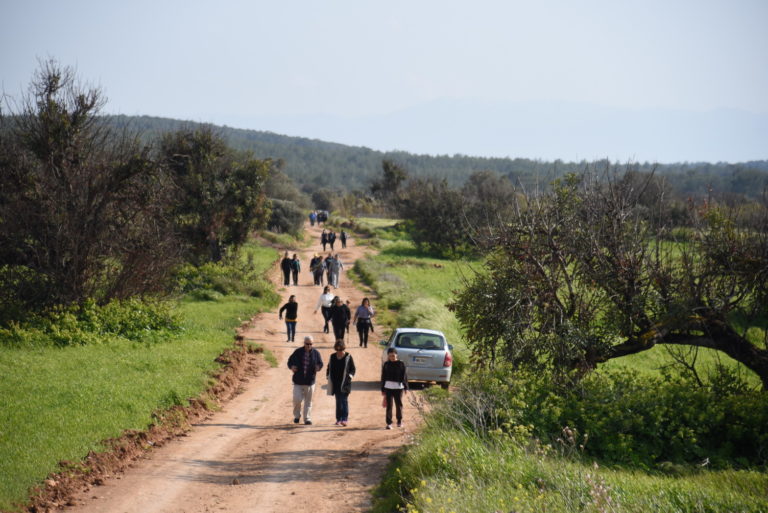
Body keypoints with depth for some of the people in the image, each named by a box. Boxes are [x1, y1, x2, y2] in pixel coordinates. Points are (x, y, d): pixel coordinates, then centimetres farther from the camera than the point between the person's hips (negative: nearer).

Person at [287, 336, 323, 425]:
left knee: (308, 401, 5)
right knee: (297, 399, -7)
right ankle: (297, 415, 17)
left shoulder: (316, 353, 2)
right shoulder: (298, 352, 0)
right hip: (298, 381, -1)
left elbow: (320, 363, 7)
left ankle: (307, 418, 14)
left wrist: (318, 367, -16)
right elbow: (290, 360, 6)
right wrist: (291, 366, -16)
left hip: (310, 381, 1)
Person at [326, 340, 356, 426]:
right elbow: (329, 368, 19)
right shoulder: (332, 357, 9)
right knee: (338, 401, 7)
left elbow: (353, 369, 4)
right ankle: (338, 419, 12)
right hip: (335, 383, 4)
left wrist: (350, 376, -12)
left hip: (345, 383, -4)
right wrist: (328, 378, 7)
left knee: (344, 400, -11)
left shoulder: (348, 357, -1)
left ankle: (345, 419, -13)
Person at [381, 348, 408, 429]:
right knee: (389, 405, -2)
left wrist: (406, 387, -2)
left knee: (399, 404, 9)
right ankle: (389, 423, 0)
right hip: (388, 387, 1)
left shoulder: (401, 364, 0)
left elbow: (404, 376, 2)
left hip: (398, 387, -1)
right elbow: (383, 377, 9)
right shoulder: (386, 364, 5)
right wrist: (383, 389, 8)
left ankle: (399, 421, 28)